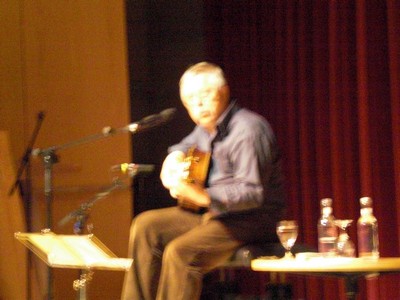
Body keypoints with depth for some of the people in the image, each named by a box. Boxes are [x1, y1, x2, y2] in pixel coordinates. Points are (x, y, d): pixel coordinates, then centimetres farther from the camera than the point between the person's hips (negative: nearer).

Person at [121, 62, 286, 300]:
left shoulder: (248, 130, -20)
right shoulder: (208, 127, 10)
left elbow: (253, 193, -27)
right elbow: (185, 147, 32)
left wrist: (203, 197, -37)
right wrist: (174, 159, 7)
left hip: (251, 220, -10)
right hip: (211, 212, 10)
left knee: (180, 252, -28)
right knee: (145, 225, 4)